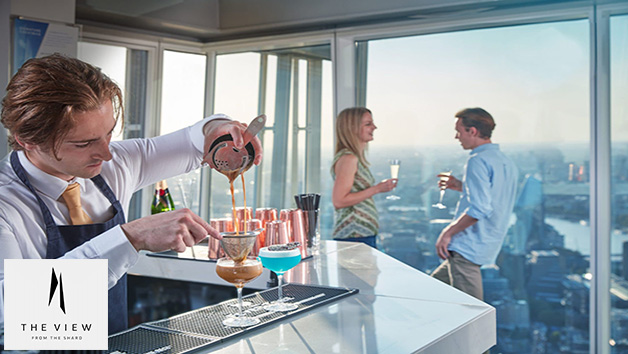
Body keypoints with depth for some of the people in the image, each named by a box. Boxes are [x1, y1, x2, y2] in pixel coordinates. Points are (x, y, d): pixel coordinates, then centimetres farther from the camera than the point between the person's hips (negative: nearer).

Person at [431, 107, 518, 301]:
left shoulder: (478, 161, -17)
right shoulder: (507, 163, 13)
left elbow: (479, 209, -26)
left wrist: (448, 232, -18)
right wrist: (462, 186, 22)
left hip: (467, 247, -10)